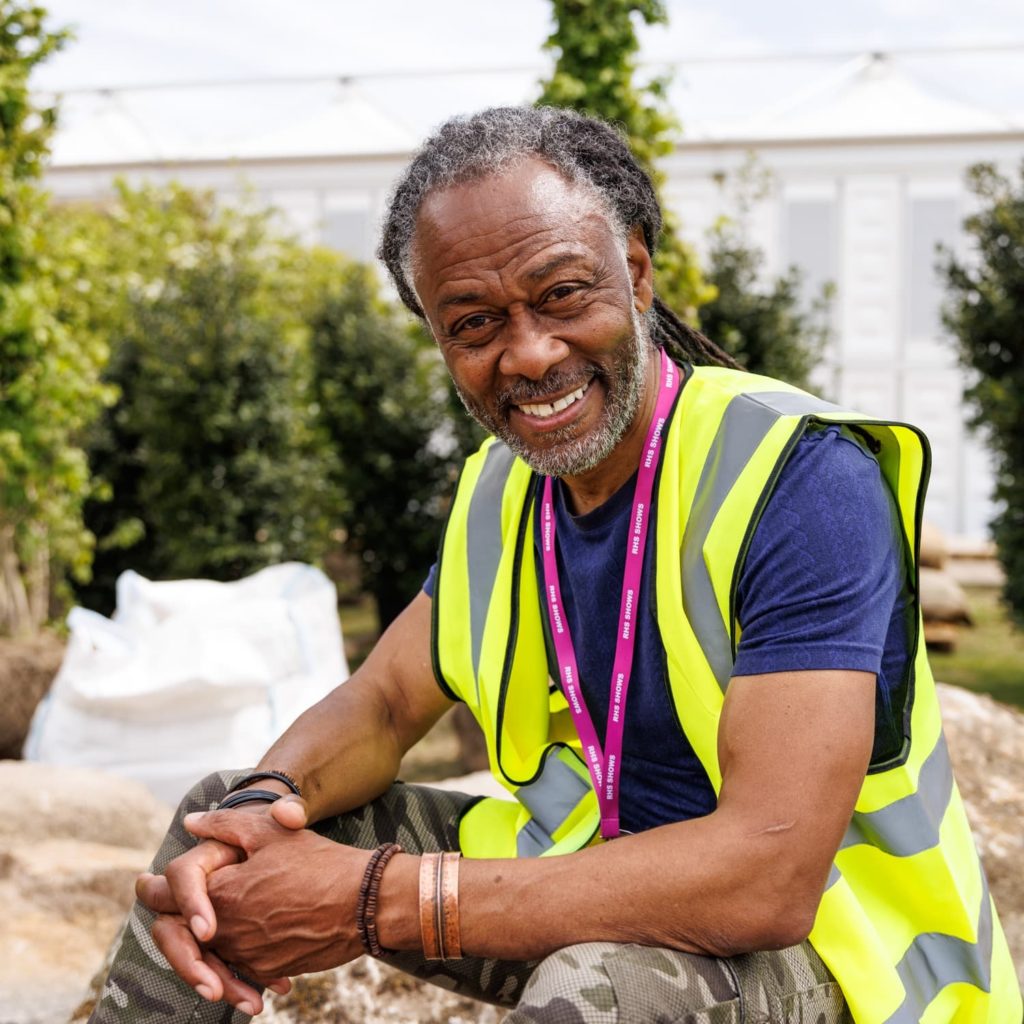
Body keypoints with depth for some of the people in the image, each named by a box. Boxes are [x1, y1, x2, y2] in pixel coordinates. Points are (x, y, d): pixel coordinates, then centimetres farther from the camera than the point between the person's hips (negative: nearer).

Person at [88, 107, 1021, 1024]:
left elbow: (770, 874, -34)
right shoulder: (502, 485, 1)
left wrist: (377, 900, -33)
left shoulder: (800, 477, -25)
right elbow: (380, 706, 6)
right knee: (224, 811, 4)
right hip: (601, 870, 7)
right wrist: (267, 805, -20)